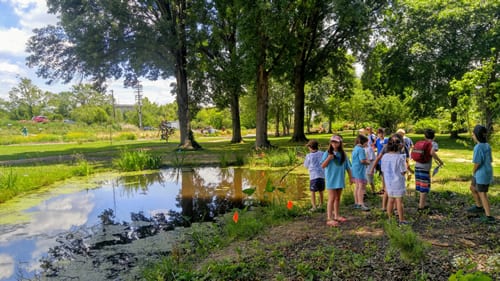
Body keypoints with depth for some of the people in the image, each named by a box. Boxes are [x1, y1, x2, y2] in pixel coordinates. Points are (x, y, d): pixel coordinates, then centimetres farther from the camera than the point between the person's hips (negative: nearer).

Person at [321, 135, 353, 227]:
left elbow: (347, 167, 9)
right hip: (331, 179, -4)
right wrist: (328, 159, -22)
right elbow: (322, 166, -9)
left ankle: (337, 216, 27)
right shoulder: (327, 153, -6)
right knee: (332, 198, -8)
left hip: (340, 179, 4)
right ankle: (329, 219, -6)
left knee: (338, 198, 15)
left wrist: (351, 177, 8)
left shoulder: (343, 154, 4)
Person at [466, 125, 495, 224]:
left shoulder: (478, 147, -22)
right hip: (487, 172, 9)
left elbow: (477, 163, -22)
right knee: (472, 187, 24)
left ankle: (489, 216, 6)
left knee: (482, 194, 1)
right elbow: (490, 160, 12)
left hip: (482, 174, -9)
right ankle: (479, 207, 37)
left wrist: (473, 172, -3)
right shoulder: (487, 146, 5)